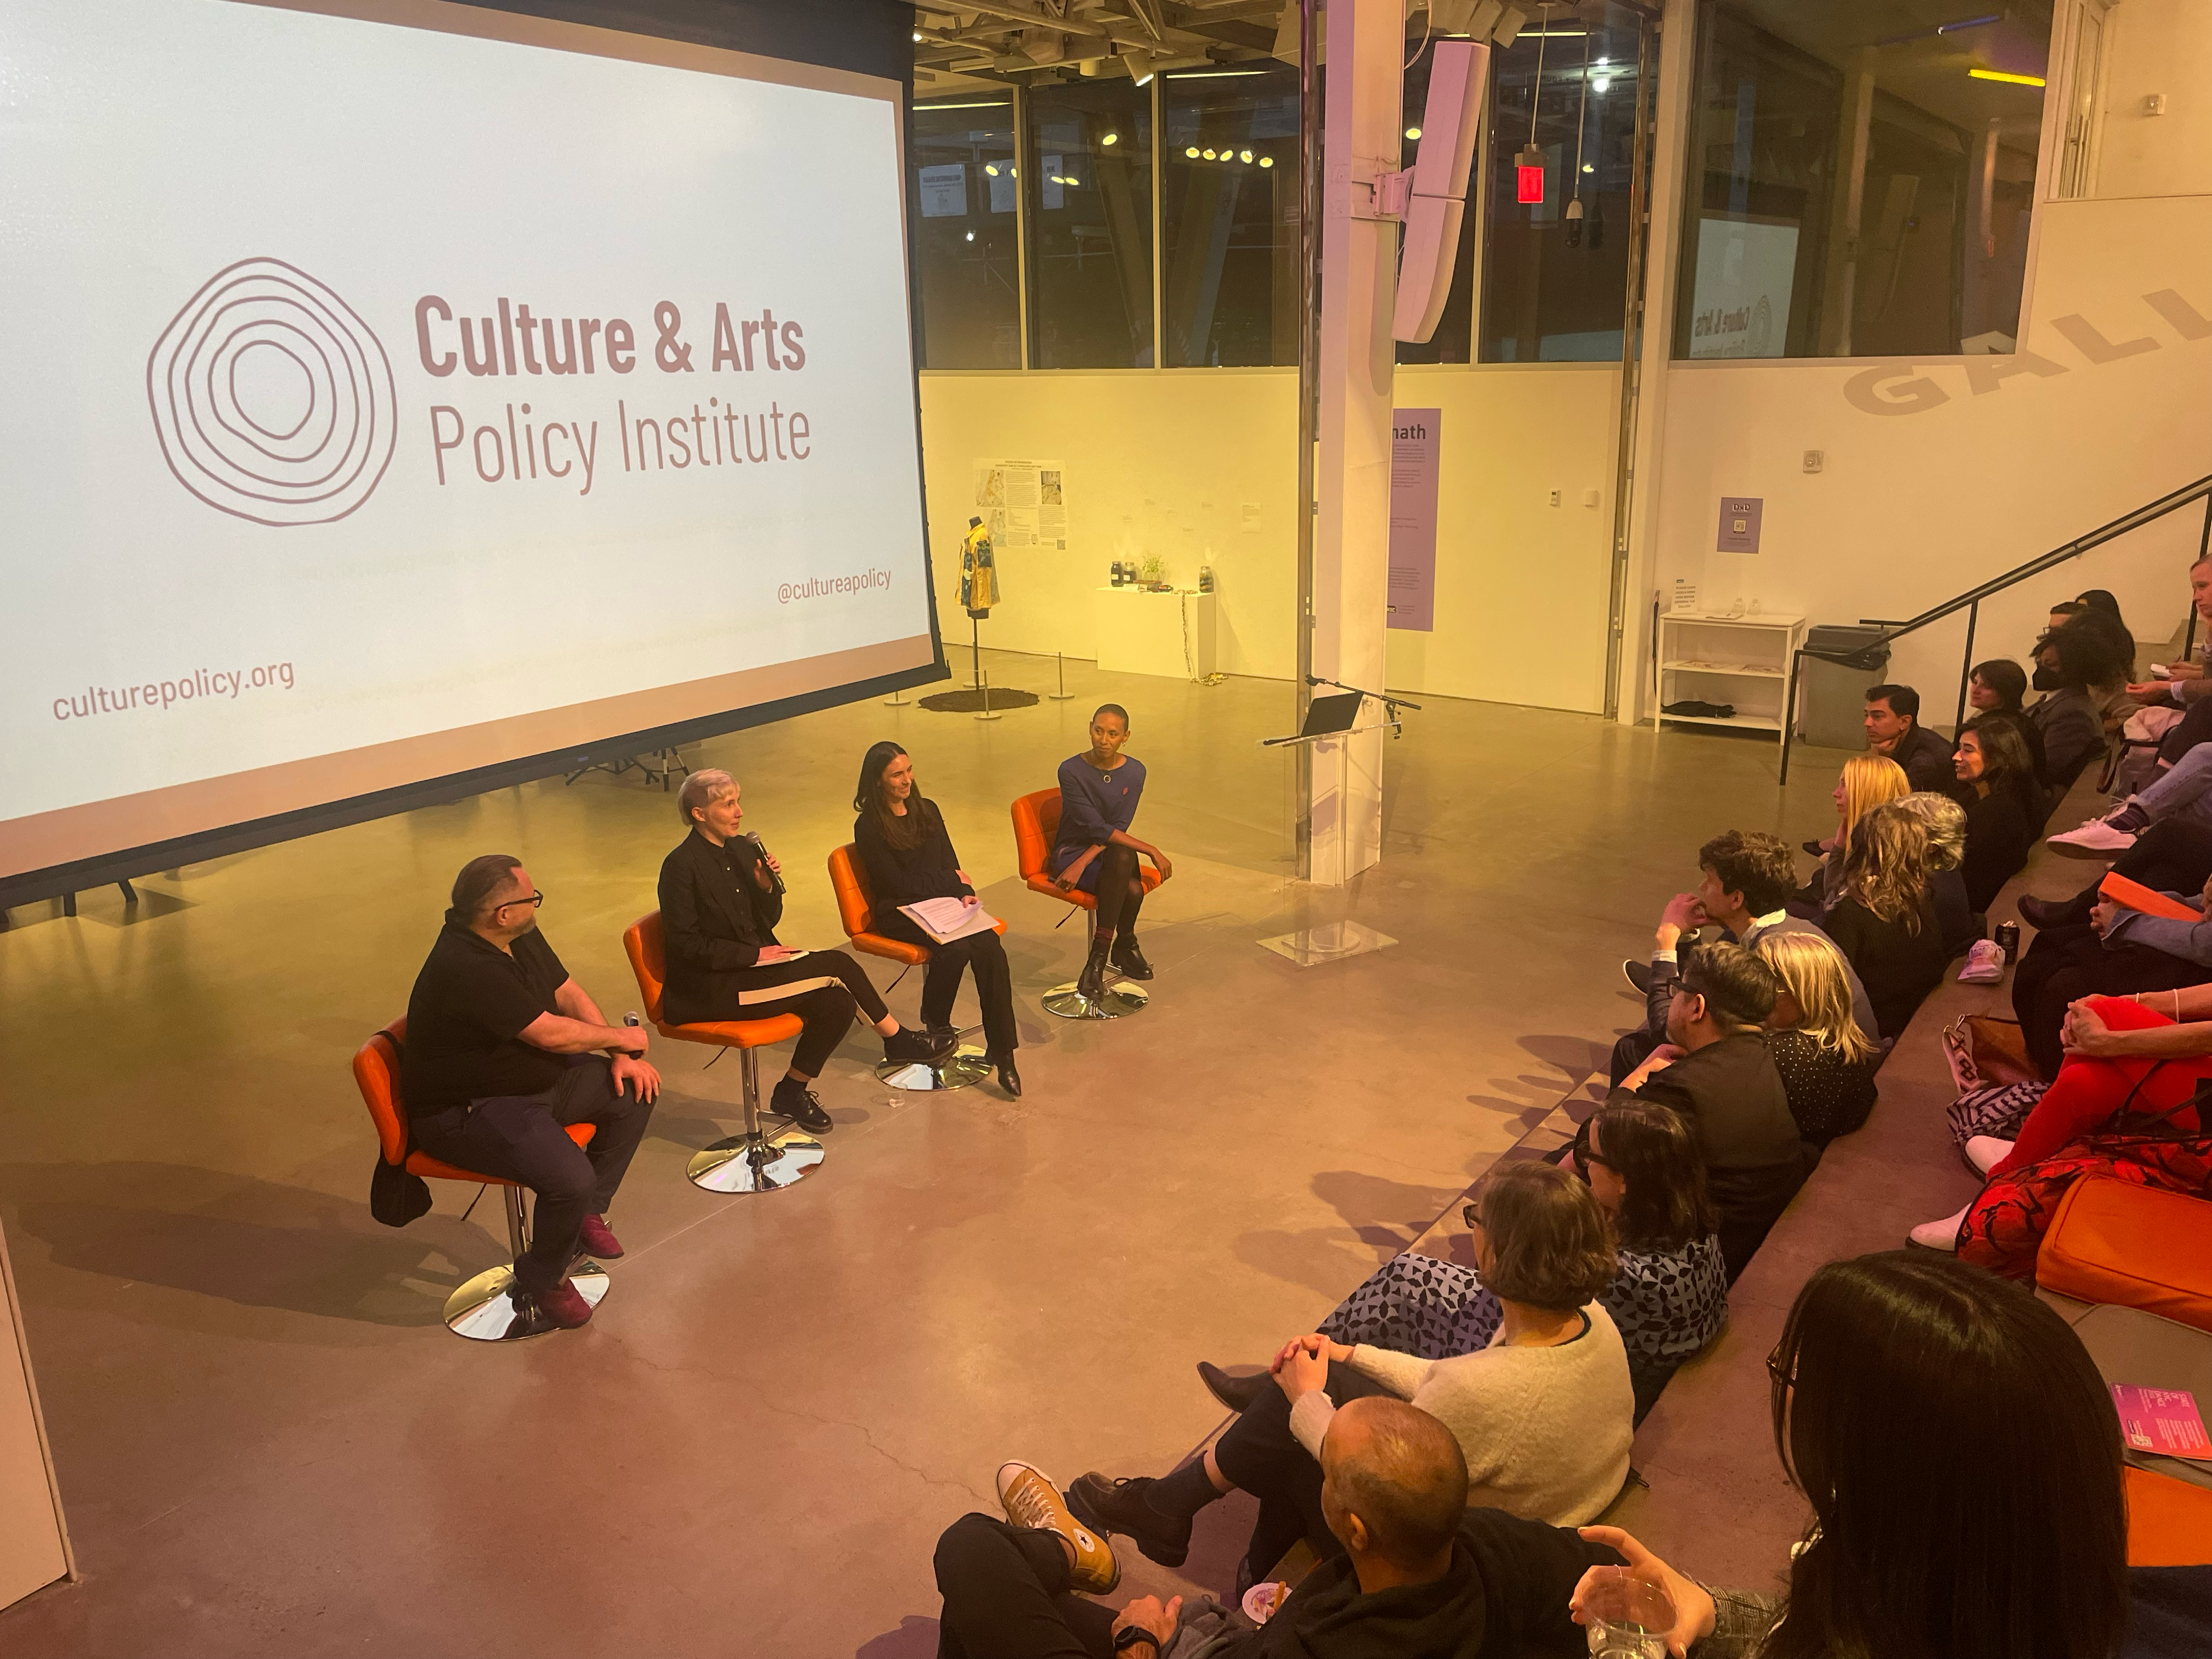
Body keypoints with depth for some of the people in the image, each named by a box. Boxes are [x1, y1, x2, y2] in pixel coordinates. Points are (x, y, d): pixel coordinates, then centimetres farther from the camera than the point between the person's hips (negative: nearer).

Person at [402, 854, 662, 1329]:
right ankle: (540, 1281, 2)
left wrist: (622, 1056, -4)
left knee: (635, 1089, 4)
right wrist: (620, 1038, -10)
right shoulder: (465, 969, -31)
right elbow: (551, 1034, -27)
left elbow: (569, 995, 7)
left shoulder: (521, 938, -1)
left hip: (537, 1077, 10)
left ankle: (589, 1211, 18)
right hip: (466, 1112, -10)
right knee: (571, 1177, -28)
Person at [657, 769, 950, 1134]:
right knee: (837, 966, -18)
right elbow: (687, 945, -16)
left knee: (837, 1002, -17)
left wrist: (768, 887, -7)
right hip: (707, 988, -8)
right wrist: (755, 954, -17)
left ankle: (793, 1091, 1)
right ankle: (899, 1041, 0)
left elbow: (770, 919, 14)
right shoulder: (681, 866, -14)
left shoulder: (743, 848, 9)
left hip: (756, 965, 8)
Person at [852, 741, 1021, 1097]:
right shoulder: (868, 827, -3)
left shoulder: (927, 810, 15)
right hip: (899, 913, -5)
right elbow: (898, 884, -8)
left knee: (990, 947, -26)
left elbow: (951, 864, 13)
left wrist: (964, 894, -7)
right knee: (956, 948, -34)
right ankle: (935, 1023, -4)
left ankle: (1002, 1053, -26)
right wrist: (951, 880, -3)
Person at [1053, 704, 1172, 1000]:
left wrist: (1082, 863, -24)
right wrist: (1151, 850, -24)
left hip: (1109, 851, 4)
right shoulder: (1071, 771, -14)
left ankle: (1100, 955, -18)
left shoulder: (1135, 772, -2)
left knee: (1122, 856, -35)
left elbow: (1118, 827, -9)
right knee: (1131, 888, -33)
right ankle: (1125, 945, -8)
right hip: (1071, 851, -4)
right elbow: (1096, 827, -20)